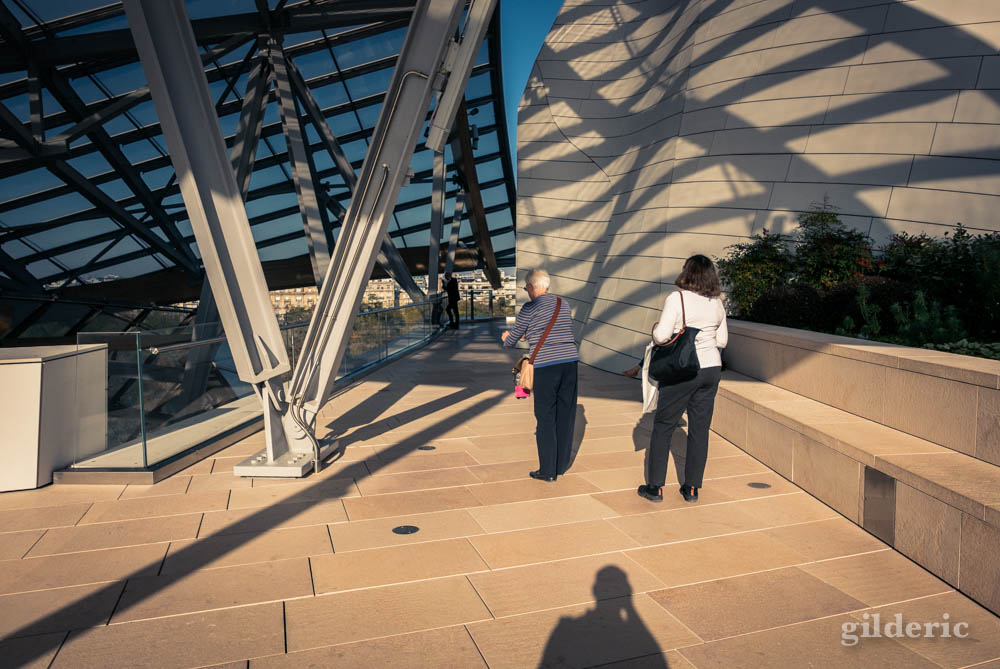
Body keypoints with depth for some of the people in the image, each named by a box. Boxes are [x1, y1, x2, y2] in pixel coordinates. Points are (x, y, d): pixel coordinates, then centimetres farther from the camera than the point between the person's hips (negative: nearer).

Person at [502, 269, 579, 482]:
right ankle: (562, 465, 24)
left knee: (546, 419, 3)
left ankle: (548, 470, 8)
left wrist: (505, 338, 29)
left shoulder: (530, 309, -3)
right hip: (570, 362, 6)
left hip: (546, 366, -5)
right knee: (566, 416, 13)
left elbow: (511, 341, 4)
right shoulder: (563, 304, 14)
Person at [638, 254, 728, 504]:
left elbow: (662, 336, -18)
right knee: (700, 429, 11)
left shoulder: (677, 298, -12)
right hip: (711, 369, 5)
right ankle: (692, 487, 18)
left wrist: (655, 330, 3)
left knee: (663, 427, 7)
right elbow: (722, 341, 14)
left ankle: (655, 487, 11)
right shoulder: (717, 303, 6)